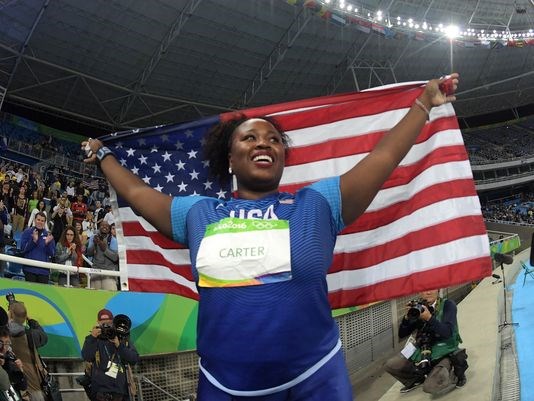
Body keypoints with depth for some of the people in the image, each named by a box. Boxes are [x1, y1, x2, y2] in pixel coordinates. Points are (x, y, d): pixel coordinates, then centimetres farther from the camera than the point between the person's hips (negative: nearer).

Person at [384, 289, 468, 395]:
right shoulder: (419, 307, 2)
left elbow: (447, 332, -22)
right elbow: (402, 334, 1)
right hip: (423, 352, 5)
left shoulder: (448, 305, -9)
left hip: (444, 353, -5)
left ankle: (455, 374, 4)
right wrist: (407, 317, -17)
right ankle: (417, 378, 17)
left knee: (431, 387, -27)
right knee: (390, 365, -9)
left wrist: (429, 318, -32)